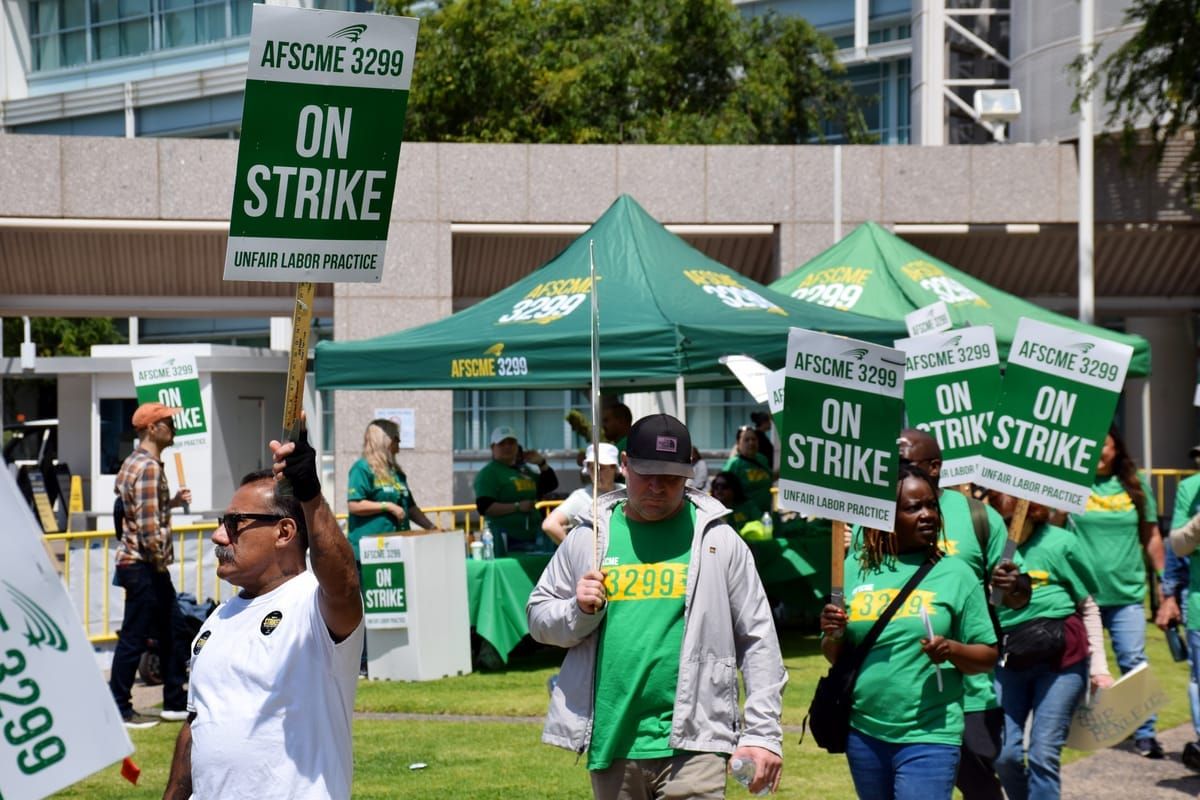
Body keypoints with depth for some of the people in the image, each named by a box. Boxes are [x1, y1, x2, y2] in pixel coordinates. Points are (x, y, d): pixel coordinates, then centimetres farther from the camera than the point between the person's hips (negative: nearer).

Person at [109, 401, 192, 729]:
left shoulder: (137, 463, 15)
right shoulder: (148, 467, -18)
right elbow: (149, 526, -23)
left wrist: (172, 502, 13)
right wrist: (160, 563, -14)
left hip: (149, 567, 11)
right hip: (143, 566, -11)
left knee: (173, 631, 15)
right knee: (134, 637, -3)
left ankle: (175, 702, 21)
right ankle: (119, 710, 3)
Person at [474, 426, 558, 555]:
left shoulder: (524, 470, 19)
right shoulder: (488, 474, -3)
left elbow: (550, 485, 23)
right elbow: (484, 507, -14)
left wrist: (542, 464, 7)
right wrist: (517, 507, -19)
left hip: (533, 538, 8)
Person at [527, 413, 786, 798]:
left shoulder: (718, 539, 3)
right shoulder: (589, 537, 9)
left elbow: (758, 641, 1)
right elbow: (538, 618, 15)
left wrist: (763, 734, -6)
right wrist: (579, 611, -8)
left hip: (691, 743, -3)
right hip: (611, 742, 3)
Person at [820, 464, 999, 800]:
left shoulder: (954, 573, -1)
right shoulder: (855, 569, 6)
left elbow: (987, 656, 0)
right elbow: (836, 658, 13)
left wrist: (952, 650, -19)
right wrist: (832, 636, -8)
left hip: (929, 736, -4)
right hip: (864, 733, 4)